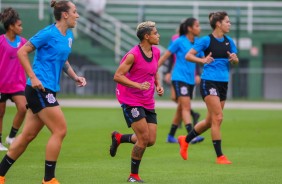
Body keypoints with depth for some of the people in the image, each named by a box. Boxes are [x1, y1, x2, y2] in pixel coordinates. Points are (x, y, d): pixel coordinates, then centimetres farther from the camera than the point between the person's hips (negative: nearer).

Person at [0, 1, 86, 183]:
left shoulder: (69, 36, 12)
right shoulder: (48, 33, -13)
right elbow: (22, 52, -12)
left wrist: (75, 76, 12)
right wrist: (33, 77, -18)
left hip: (49, 90, 9)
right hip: (40, 88, -9)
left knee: (28, 135, 10)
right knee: (60, 130, -9)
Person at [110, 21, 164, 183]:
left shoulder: (156, 52, 7)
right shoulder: (133, 55, -16)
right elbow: (117, 76, -16)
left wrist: (158, 85, 5)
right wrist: (138, 85, -26)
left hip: (148, 102, 7)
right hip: (131, 101, -7)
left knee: (151, 140, 2)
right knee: (144, 138, -12)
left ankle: (119, 138, 27)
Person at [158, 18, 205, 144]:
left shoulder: (197, 42, 9)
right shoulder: (180, 41, -7)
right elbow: (165, 56, -2)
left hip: (190, 80, 7)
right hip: (179, 78, -7)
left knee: (181, 109, 12)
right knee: (186, 107, -17)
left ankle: (171, 136, 22)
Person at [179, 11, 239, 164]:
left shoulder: (228, 41, 10)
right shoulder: (207, 40, -8)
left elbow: (236, 60, 14)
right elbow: (188, 55, -7)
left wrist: (234, 59, -9)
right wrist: (202, 60, -23)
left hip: (223, 83, 7)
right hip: (209, 82, -7)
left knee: (211, 120, 13)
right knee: (218, 117, -13)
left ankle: (185, 140, 33)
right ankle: (219, 156, -9)